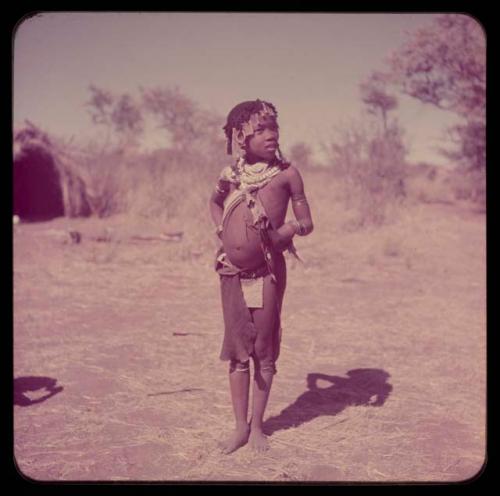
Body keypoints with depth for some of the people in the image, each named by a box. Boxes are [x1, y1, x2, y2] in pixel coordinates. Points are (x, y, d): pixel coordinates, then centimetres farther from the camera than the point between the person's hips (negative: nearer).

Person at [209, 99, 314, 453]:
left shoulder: (286, 173, -4)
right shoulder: (231, 175, 5)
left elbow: (306, 222, 1)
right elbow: (215, 203, 26)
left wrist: (284, 231, -19)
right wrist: (221, 230, 9)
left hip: (268, 272, -3)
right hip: (232, 272, 3)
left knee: (264, 351, 6)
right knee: (237, 351, 9)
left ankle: (257, 425, 20)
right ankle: (240, 426, 21)